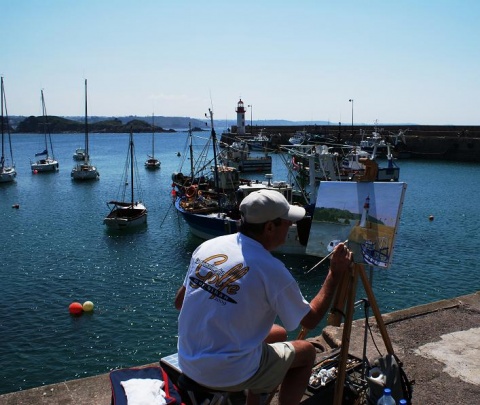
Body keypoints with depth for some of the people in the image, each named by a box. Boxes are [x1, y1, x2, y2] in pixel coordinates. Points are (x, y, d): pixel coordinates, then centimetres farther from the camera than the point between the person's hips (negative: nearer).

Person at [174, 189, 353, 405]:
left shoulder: (207, 246, -5)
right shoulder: (272, 270, -21)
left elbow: (179, 302, 7)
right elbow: (310, 320, -6)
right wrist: (335, 274, 1)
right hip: (229, 375, -6)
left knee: (278, 333, 26)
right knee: (307, 352, 17)